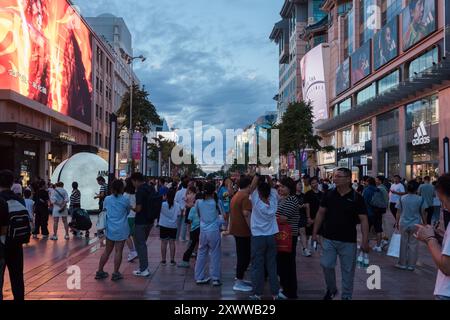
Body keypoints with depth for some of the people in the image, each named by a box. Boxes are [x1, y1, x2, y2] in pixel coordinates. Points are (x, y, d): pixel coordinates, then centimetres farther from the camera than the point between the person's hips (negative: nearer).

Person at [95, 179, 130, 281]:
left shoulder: (107, 199, 1)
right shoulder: (125, 200, -7)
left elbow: (104, 209, 14)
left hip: (110, 229, 4)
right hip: (121, 230, -4)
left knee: (107, 251, 15)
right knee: (118, 251, 2)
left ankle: (100, 271, 21)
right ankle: (115, 273, 6)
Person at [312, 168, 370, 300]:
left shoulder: (357, 198, -8)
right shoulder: (329, 195, 0)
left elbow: (363, 220, -8)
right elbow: (321, 213, 7)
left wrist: (365, 241, -15)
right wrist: (315, 232, 5)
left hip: (348, 241, -2)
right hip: (329, 239, 2)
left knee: (348, 270, 8)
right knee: (326, 265, 3)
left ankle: (347, 296, 26)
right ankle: (331, 289, 29)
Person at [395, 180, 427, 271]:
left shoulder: (402, 198, -3)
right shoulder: (420, 199, -8)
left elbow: (398, 212, 0)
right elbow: (423, 213, -3)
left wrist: (397, 222, 12)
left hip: (403, 224, 1)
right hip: (415, 225, -1)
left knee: (403, 244, 11)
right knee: (413, 244, 8)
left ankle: (402, 264, 17)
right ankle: (411, 265, 14)